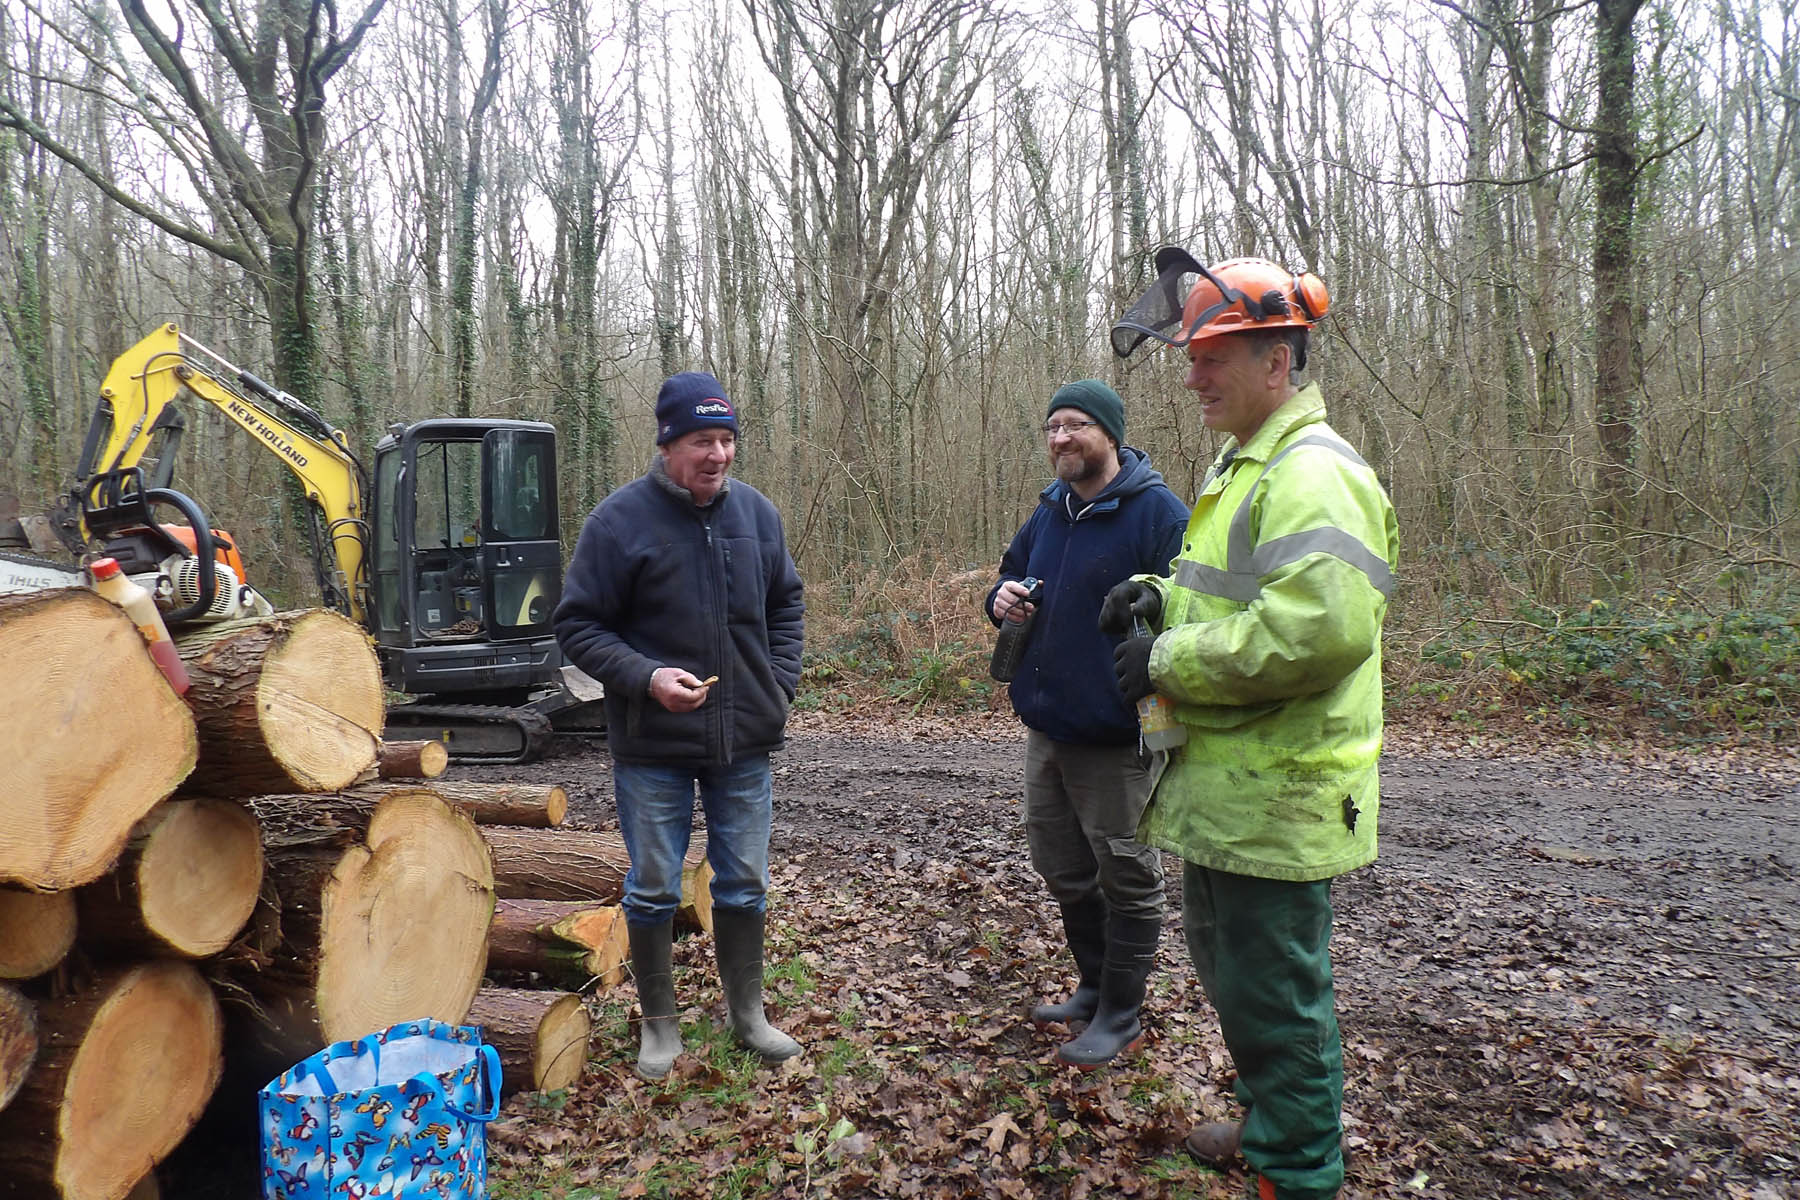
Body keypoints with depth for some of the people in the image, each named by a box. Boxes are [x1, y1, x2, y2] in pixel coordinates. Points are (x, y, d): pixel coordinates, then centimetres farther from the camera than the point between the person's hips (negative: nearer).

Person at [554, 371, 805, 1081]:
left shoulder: (756, 512, 3)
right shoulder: (619, 520, -11)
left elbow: (786, 604, 15)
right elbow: (578, 626, -8)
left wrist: (780, 683, 4)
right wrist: (646, 677, -21)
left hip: (745, 740, 4)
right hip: (653, 745, -3)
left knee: (744, 884, 14)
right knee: (653, 889, 9)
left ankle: (746, 1012, 33)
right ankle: (658, 1022, 29)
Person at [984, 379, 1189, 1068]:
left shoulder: (1157, 514, -13)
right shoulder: (1048, 513, 11)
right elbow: (1011, 582, 24)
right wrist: (1002, 600, -1)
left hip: (1116, 737, -8)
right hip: (1046, 727, 8)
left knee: (1127, 880, 7)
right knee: (1063, 870, 18)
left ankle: (1121, 1017, 22)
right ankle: (1095, 989, 37)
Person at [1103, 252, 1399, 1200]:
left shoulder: (1312, 473, -19)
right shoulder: (1243, 466, 15)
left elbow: (1319, 623, -33)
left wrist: (1168, 661, -22)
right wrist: (1160, 596, 4)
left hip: (1274, 793, -11)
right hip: (1224, 785, 11)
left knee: (1270, 996, 4)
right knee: (1226, 964, 25)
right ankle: (1271, 1121, 45)